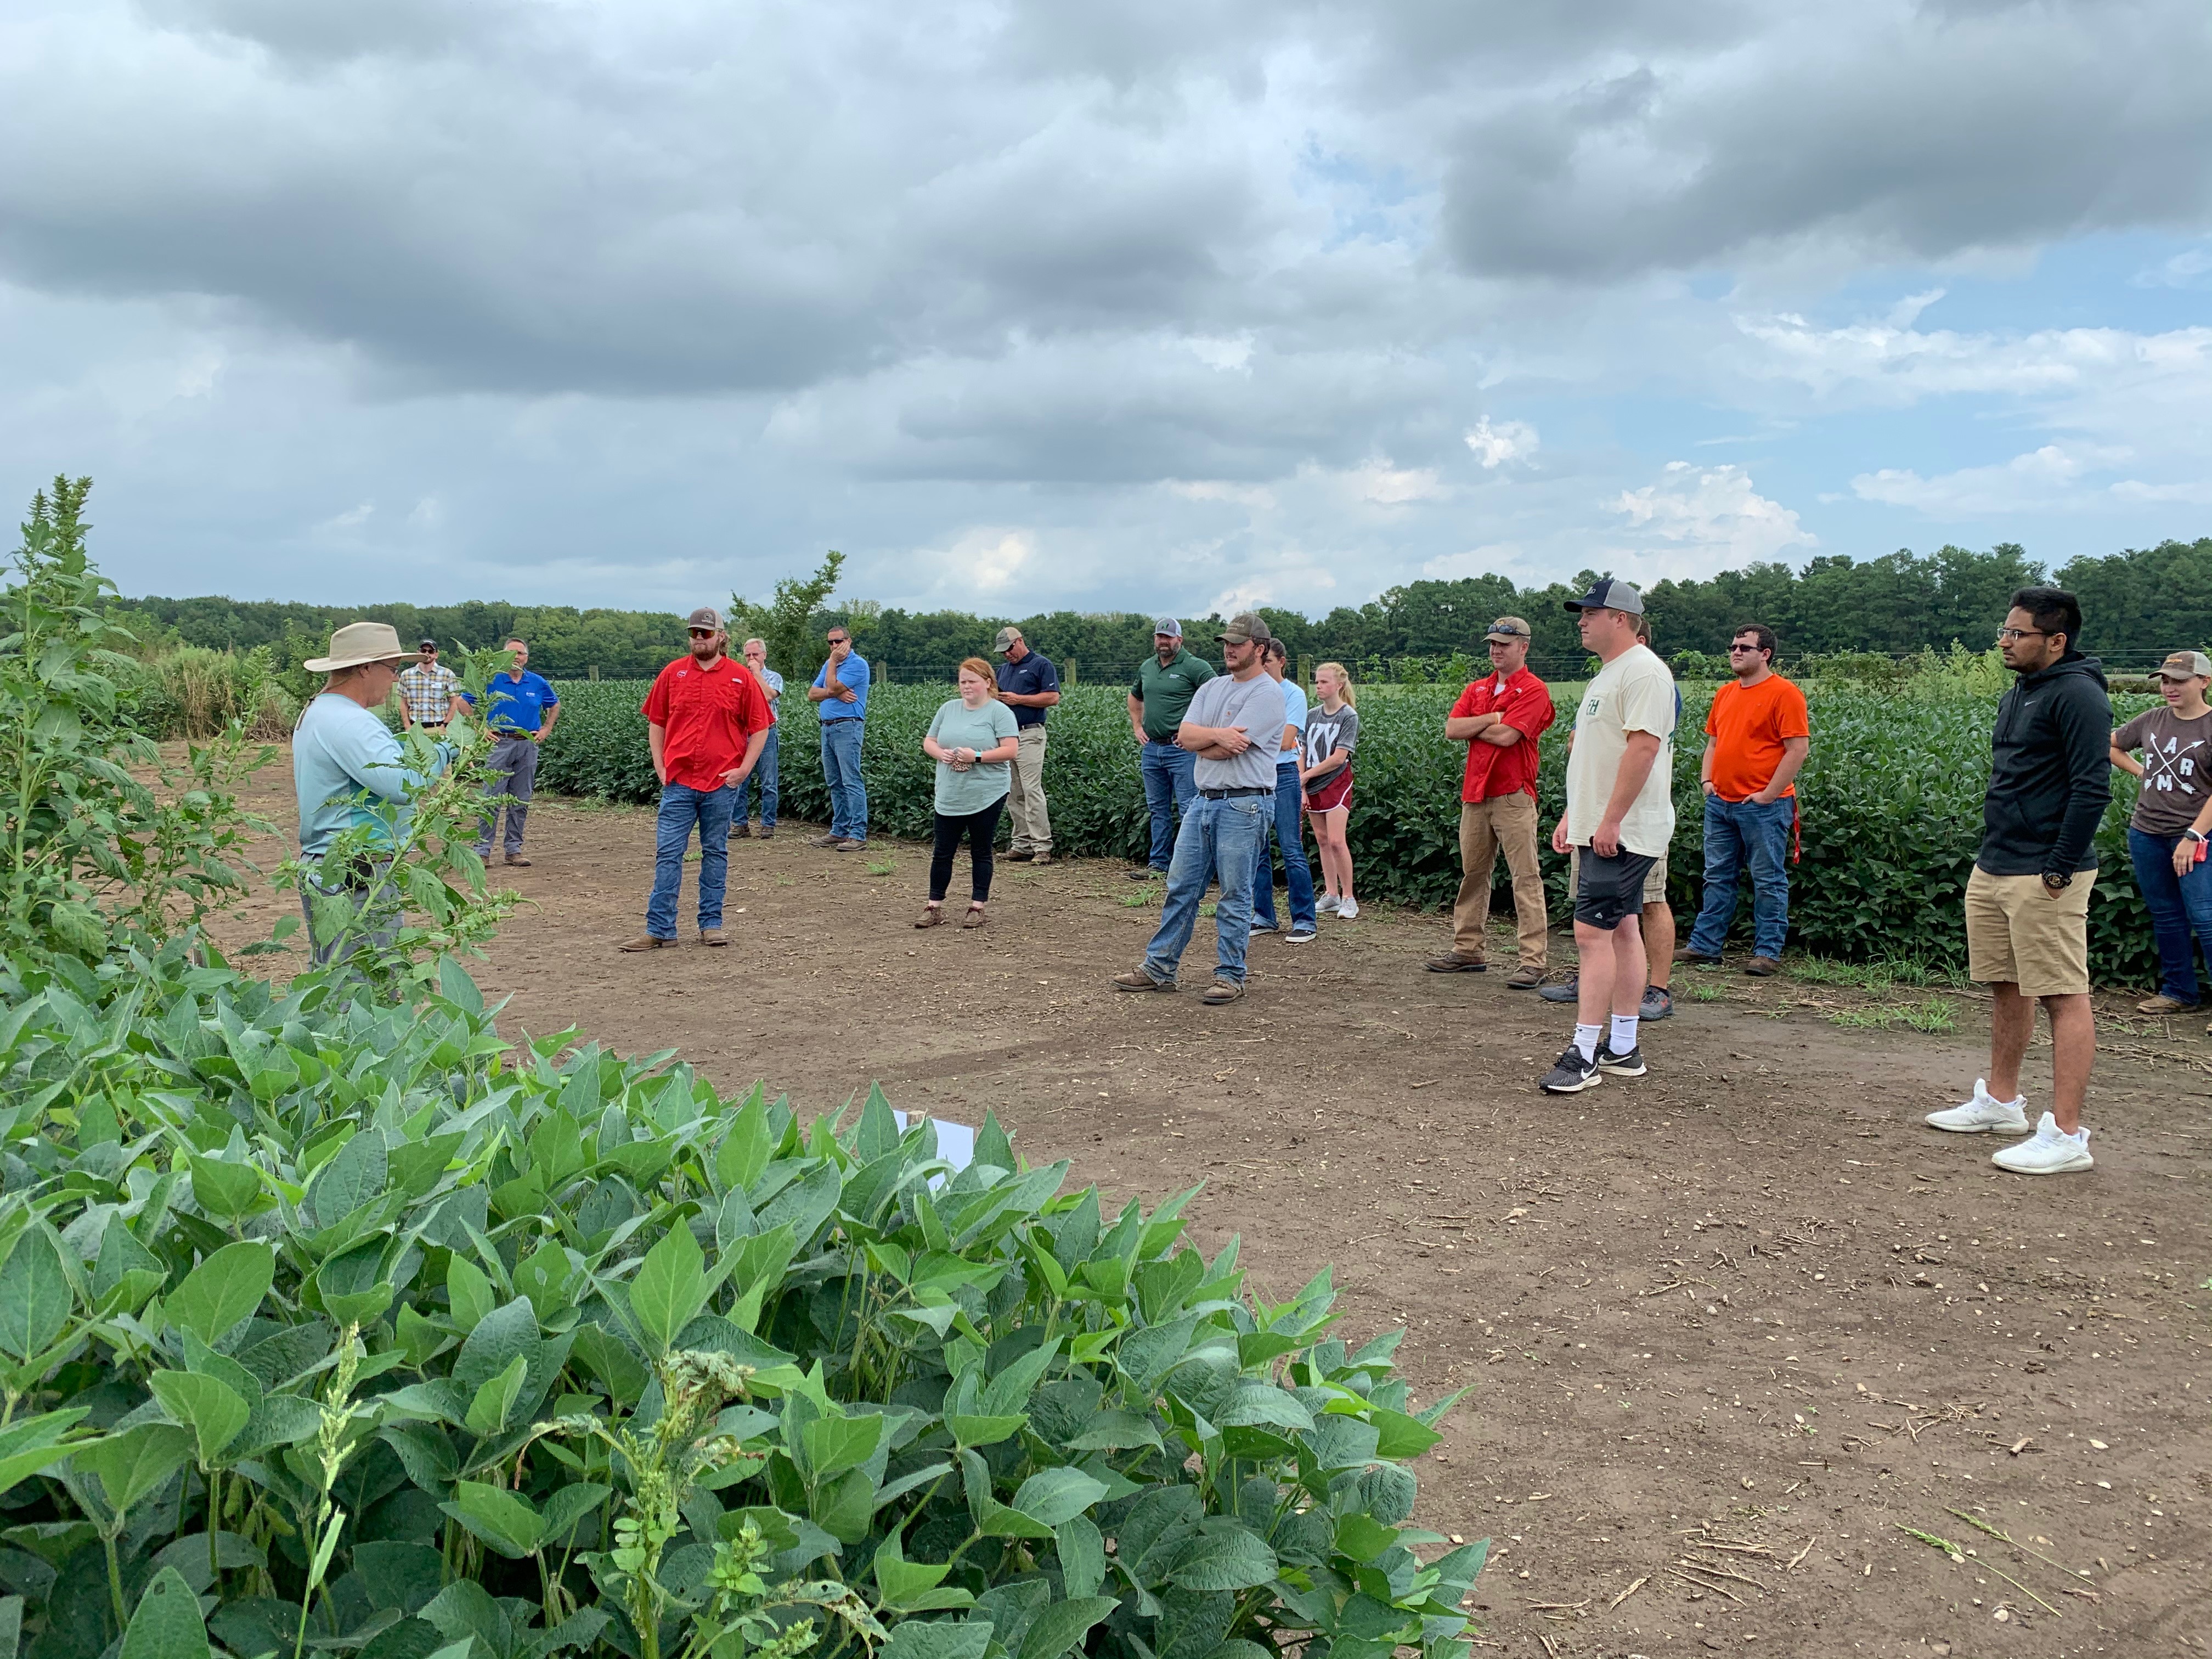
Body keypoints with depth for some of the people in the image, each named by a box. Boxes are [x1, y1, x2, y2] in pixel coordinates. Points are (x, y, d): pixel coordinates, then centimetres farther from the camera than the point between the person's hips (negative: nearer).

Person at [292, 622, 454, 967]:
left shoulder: (316, 712, 17)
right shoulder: (348, 722, -18)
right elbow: (404, 785, -27)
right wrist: (445, 749, -11)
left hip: (320, 869, 11)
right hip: (358, 878, -11)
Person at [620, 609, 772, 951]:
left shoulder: (741, 677, 1)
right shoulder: (672, 673, 6)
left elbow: (760, 728, 3)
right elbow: (655, 723, 12)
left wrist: (744, 770, -5)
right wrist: (660, 767, 3)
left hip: (722, 783, -1)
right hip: (678, 781, 1)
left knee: (716, 853, 9)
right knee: (668, 854, -1)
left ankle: (711, 925, 17)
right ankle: (660, 929, 2)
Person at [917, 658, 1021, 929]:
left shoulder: (999, 712, -5)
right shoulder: (948, 708, 10)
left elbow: (1011, 750, -12)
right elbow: (928, 742, 13)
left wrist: (977, 757, -21)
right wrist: (941, 754, -9)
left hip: (987, 795, -4)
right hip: (950, 796, 4)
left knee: (981, 852, 6)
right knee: (942, 851, 6)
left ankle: (977, 908, 14)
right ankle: (934, 907, 14)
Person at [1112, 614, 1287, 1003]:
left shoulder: (1266, 693, -9)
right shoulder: (1212, 688, 16)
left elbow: (1227, 749, -18)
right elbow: (1185, 736, 3)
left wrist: (1198, 740, 0)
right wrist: (1218, 734, -14)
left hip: (1244, 805, -8)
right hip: (1204, 800, 8)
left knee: (1234, 896, -1)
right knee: (1181, 887, 9)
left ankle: (1230, 976, 9)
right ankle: (1159, 969, 16)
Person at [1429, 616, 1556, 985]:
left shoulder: (1534, 690, -5)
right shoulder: (1477, 689, 16)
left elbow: (1506, 736, -17)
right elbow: (1452, 729, 2)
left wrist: (1472, 728, -1)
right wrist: (1491, 718, -8)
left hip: (1514, 796, -7)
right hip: (1475, 793, 7)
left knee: (1526, 877, -6)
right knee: (1473, 873, 13)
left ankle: (1532, 961, -6)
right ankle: (1468, 950, 23)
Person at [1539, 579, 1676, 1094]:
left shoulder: (1642, 671, -14)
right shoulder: (1608, 674, 20)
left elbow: (1644, 746, -23)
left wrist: (1611, 820, -25)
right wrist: (1571, 815, 21)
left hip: (1621, 832, -11)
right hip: (1600, 829, 11)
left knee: (1593, 933, -12)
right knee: (1622, 931, 12)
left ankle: (1584, 1054, -9)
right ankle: (1622, 1050, 18)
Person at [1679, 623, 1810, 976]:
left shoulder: (1784, 693, -8)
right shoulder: (1725, 694, 15)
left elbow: (1798, 749, -13)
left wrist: (1768, 794, -14)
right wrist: (1707, 780, 7)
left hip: (1763, 805, -7)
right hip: (1720, 802, 7)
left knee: (1769, 881, 0)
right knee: (1717, 878, 12)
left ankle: (1768, 953, 5)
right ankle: (1705, 945, 17)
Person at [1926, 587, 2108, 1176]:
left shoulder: (2076, 694, -14)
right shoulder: (2017, 695, 17)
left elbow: (2092, 788, -19)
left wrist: (2060, 868, -19)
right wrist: (1994, 853, 18)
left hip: (2043, 877, -10)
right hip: (1993, 868, 10)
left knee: (2063, 996, -6)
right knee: (2006, 986, 17)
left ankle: (2066, 1136, -4)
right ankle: (2001, 1101, 30)